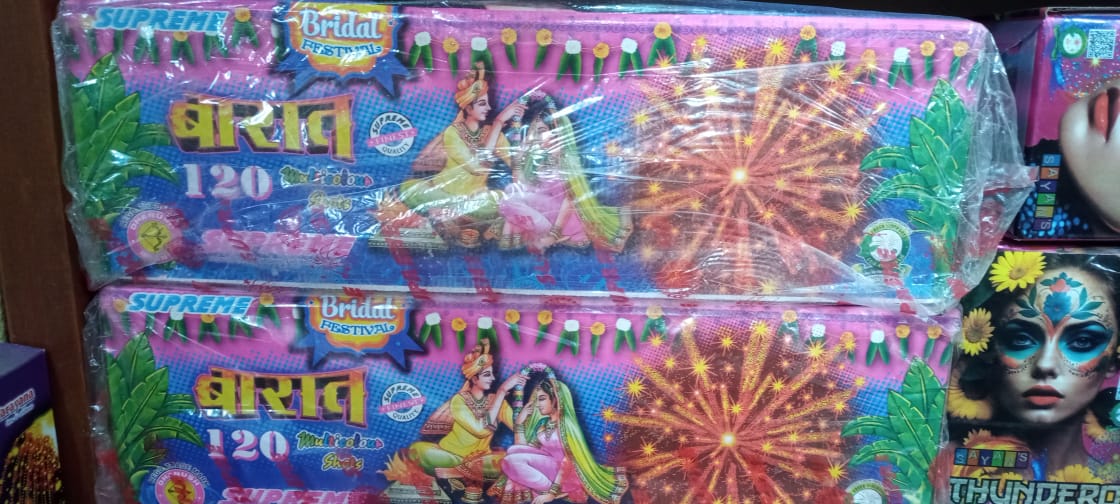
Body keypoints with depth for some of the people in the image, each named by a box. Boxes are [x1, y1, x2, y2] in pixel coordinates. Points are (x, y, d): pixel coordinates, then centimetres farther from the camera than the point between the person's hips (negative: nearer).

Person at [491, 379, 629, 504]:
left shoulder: (565, 424, -12)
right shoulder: (542, 422, 12)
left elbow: (567, 461, -18)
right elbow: (522, 449, 10)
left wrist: (552, 492, -24)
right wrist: (520, 422, 5)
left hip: (564, 475, -8)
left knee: (513, 460, -21)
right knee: (513, 451, -11)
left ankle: (559, 492, -17)